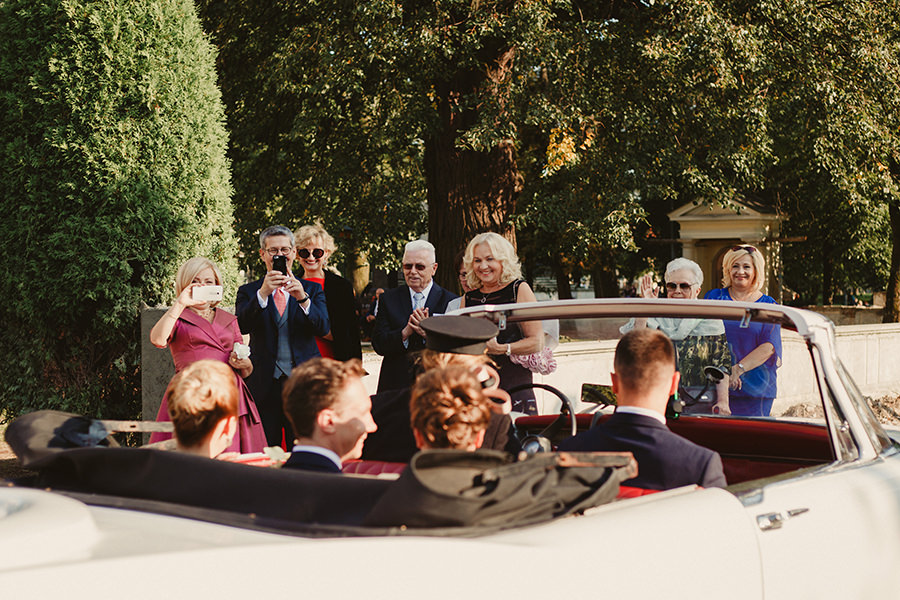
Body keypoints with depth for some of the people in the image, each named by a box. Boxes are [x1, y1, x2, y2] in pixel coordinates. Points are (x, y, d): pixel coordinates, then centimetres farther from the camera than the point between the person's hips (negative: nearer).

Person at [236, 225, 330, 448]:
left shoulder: (312, 289, 11)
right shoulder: (249, 292, 9)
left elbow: (323, 328, -5)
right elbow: (242, 327, -9)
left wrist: (303, 298, -22)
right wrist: (263, 293, -23)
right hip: (264, 385, 0)